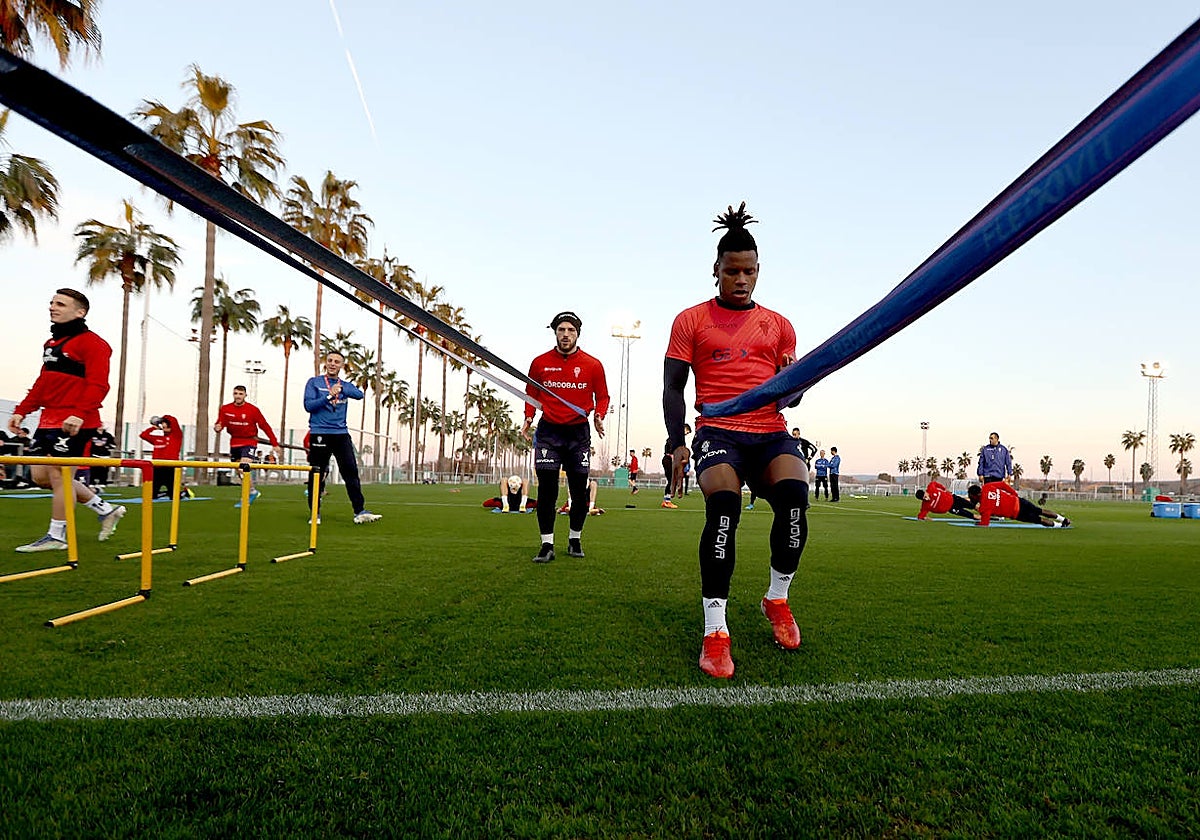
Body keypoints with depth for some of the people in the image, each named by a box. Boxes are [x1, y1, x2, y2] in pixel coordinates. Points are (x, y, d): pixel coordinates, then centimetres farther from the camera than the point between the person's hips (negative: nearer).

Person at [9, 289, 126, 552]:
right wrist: (21, 411, 17)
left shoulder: (91, 343, -9)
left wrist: (80, 414, -29)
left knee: (59, 476, -5)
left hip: (74, 424, -10)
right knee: (40, 476, 12)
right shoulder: (51, 343, 19)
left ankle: (57, 537, 9)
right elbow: (43, 383, 24)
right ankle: (106, 510, 20)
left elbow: (98, 385, -19)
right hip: (48, 421, 10)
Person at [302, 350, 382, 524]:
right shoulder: (314, 382, 6)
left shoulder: (346, 385, 14)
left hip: (341, 434, 2)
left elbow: (359, 394, -6)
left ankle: (360, 511, -8)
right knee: (316, 475, 3)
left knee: (351, 472, -7)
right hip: (319, 434, -2)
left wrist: (341, 389, -20)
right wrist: (329, 397, -16)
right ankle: (315, 513, 15)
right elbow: (308, 405, -5)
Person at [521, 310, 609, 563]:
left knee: (580, 491, 4)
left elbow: (602, 397, 8)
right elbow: (531, 394, 13)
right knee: (546, 489, -4)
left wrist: (599, 416, -10)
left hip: (578, 433, 0)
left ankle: (575, 539, 24)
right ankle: (547, 545, 6)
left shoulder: (593, 365, 0)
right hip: (548, 431, 0)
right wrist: (528, 417, -3)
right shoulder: (539, 363, 3)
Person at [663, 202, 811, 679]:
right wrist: (676, 442, -9)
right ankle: (715, 630, -22)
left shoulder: (779, 325, 19)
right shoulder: (691, 321, 10)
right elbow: (672, 387, 5)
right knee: (723, 503, -31)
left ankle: (777, 598, -1)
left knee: (795, 495, -27)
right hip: (718, 431, -2)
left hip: (771, 432, 3)